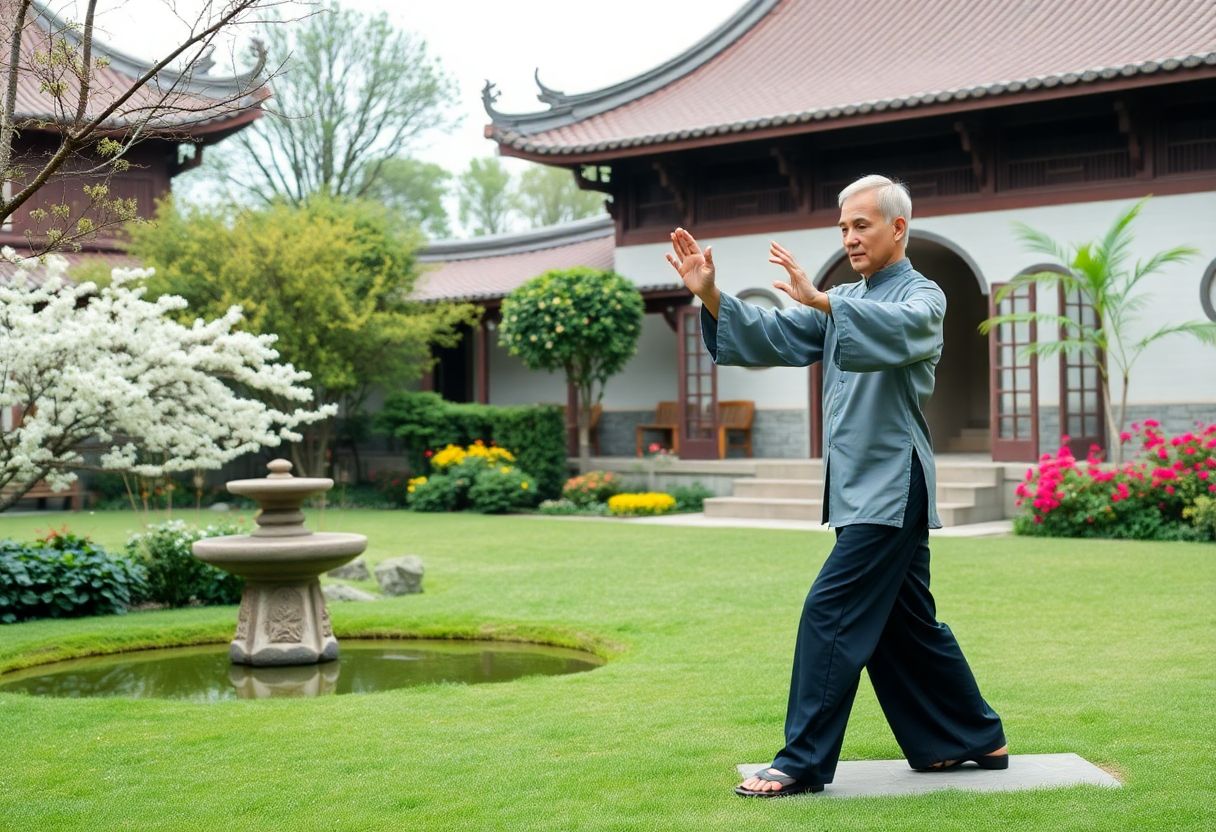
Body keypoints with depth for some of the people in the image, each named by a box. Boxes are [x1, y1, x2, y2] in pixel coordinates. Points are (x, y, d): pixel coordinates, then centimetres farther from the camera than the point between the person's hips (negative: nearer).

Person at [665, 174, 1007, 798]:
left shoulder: (922, 297, -7)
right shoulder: (845, 302, 16)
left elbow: (899, 327, -32)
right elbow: (772, 337, 5)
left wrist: (819, 299, -45)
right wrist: (711, 296, -11)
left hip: (892, 486, -9)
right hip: (861, 485, 9)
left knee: (831, 614, -12)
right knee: (904, 622, 16)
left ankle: (803, 763, -5)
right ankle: (975, 738, 30)